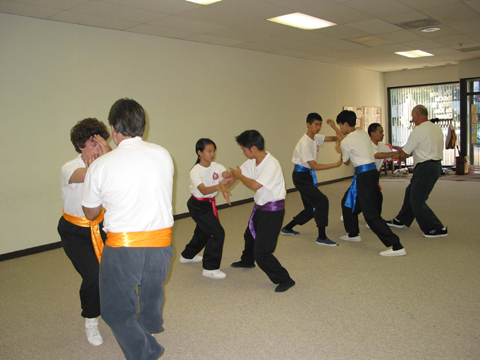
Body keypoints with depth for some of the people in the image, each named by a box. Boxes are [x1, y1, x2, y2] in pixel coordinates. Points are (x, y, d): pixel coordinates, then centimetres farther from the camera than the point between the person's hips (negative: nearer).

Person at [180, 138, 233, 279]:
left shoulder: (216, 167, -5)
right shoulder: (195, 171, -23)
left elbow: (230, 177, -19)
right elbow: (203, 190, -37)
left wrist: (228, 176, -43)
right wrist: (219, 186, -53)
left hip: (209, 204, 8)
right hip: (198, 206, -7)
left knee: (203, 232, 24)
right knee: (217, 232, -15)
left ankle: (187, 256, 50)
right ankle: (210, 268, -4)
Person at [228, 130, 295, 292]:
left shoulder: (271, 164, -28)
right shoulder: (252, 162, -1)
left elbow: (255, 185, -33)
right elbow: (236, 174, 7)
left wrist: (239, 176, -16)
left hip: (272, 210, -9)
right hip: (259, 207, 9)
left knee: (261, 251, -11)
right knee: (250, 236, 32)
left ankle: (284, 279, 3)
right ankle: (247, 261, 60)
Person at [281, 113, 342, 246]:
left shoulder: (316, 137, 5)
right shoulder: (304, 143, -21)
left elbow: (333, 138, 11)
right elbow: (314, 166, -23)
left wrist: (338, 141, -15)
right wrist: (336, 164, -26)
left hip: (308, 175, 9)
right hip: (300, 176, -9)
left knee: (311, 208, 12)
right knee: (322, 200, -18)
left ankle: (287, 228, 28)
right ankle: (322, 237, -11)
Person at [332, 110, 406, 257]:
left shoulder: (346, 142, -12)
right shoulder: (363, 133, 10)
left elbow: (346, 162, 6)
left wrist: (339, 150, 23)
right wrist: (334, 128, 40)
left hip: (364, 176, -9)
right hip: (372, 172, 9)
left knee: (371, 213, -9)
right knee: (347, 202, 24)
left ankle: (396, 246, -13)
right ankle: (353, 234, 39)